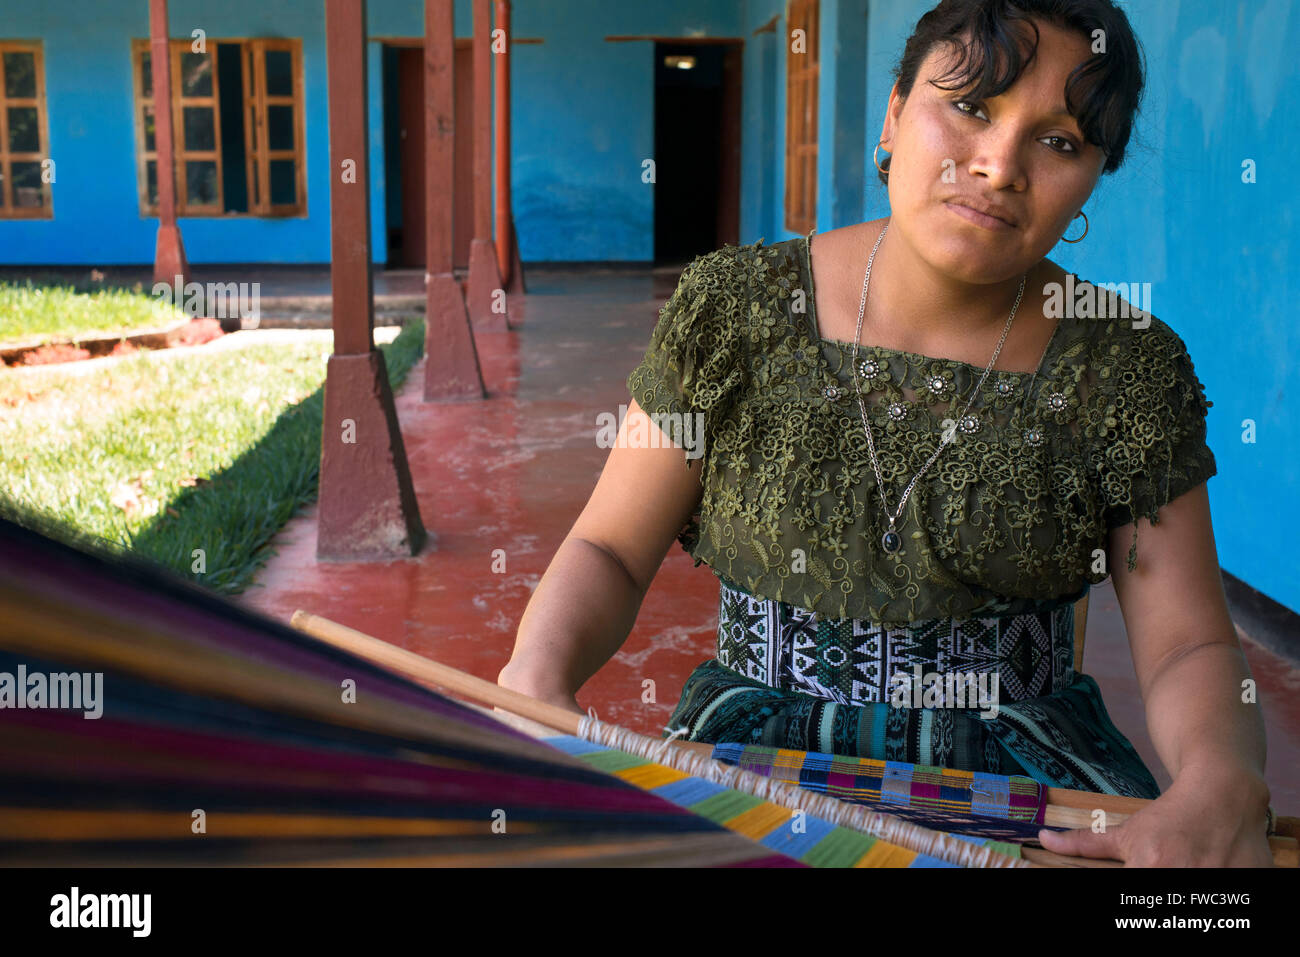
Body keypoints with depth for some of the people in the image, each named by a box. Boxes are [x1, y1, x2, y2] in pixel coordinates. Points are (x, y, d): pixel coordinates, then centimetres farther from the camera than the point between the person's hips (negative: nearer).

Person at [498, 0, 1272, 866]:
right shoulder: (734, 312, -3)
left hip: (1020, 769, 2)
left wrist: (1220, 784, -25)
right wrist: (537, 675, -21)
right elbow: (611, 552, 0)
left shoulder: (1130, 368, -2)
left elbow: (1189, 647, -2)